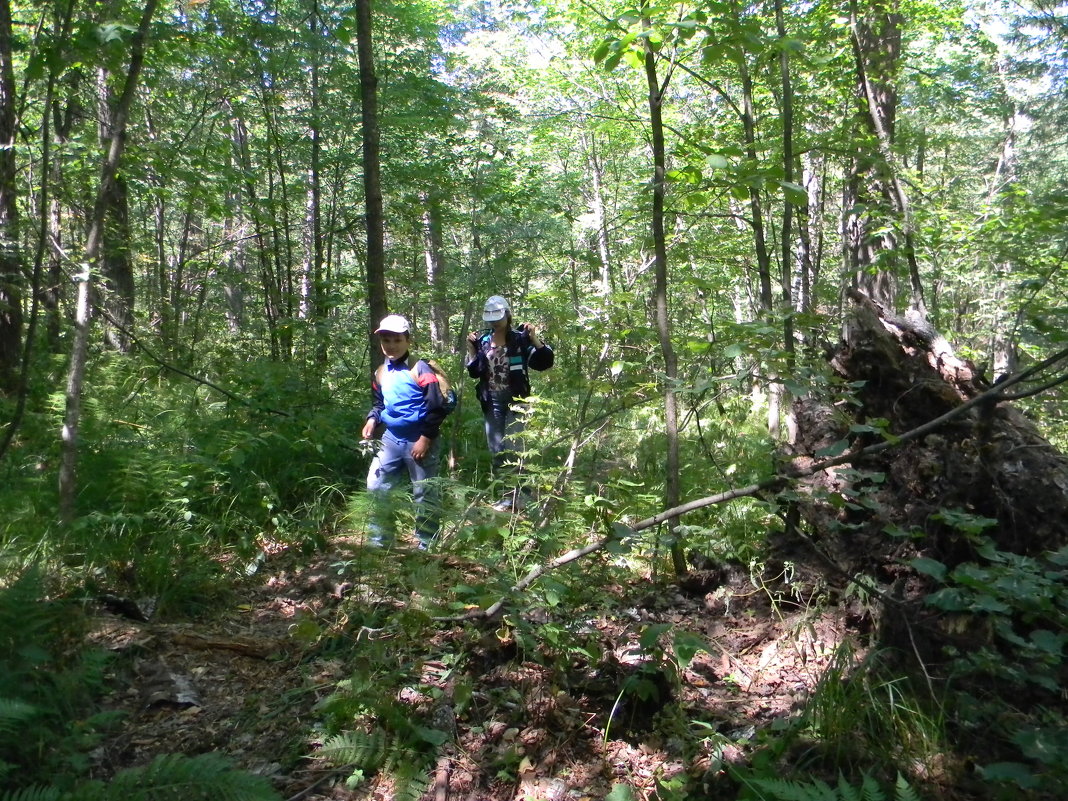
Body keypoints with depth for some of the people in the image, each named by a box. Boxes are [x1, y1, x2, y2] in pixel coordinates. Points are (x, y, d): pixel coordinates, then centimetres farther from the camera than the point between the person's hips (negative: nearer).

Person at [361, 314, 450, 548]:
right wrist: (372, 419, 3)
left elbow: (437, 407, -15)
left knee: (424, 494, 3)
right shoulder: (380, 373, 9)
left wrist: (426, 438, -17)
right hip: (392, 438, 7)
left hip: (419, 440, -7)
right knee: (376, 486, 6)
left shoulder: (420, 369, -13)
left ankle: (427, 545, 15)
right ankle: (380, 540, 19)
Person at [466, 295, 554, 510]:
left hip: (515, 400, -5)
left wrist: (535, 339, -21)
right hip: (492, 402, 5)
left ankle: (515, 495, -4)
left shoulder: (520, 338, -4)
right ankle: (505, 493, 19)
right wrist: (471, 348, 0)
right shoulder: (482, 340, 8)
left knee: (512, 448, -10)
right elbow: (474, 372, 14)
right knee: (496, 451, 9)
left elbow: (544, 362, -9)